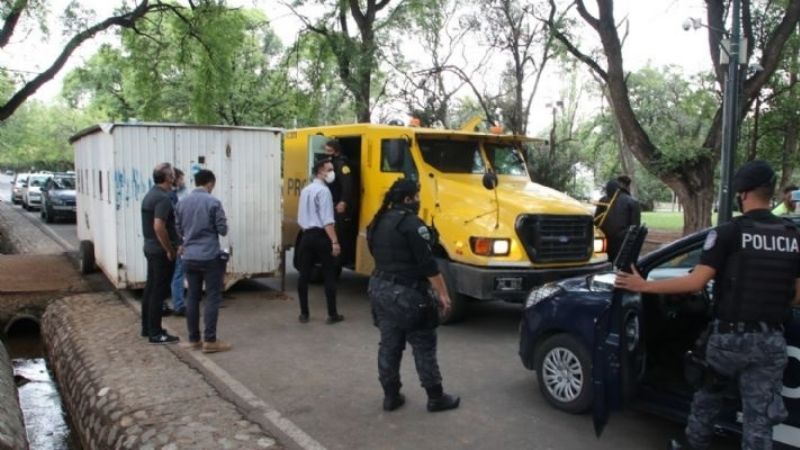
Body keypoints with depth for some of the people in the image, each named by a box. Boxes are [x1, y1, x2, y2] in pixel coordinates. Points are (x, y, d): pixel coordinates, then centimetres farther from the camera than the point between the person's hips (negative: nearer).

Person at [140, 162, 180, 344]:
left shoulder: (150, 195, 12)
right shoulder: (163, 198, -19)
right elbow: (159, 227, -28)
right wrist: (170, 250, -18)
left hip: (151, 248, 10)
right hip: (161, 252, -10)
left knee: (150, 289, 15)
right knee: (159, 292, -4)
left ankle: (147, 327, 24)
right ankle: (155, 333, 2)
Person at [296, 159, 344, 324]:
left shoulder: (305, 190, 15)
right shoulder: (323, 190, -11)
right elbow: (327, 221, -19)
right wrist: (334, 242, -20)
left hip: (307, 236, 8)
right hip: (321, 236, -8)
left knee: (304, 275, 7)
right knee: (329, 275, 1)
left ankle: (304, 314, 13)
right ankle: (332, 314, 4)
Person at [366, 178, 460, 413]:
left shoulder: (378, 223, 11)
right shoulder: (412, 223, -16)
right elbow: (428, 264, -18)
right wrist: (442, 293, -12)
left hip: (379, 288, 8)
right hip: (406, 293, -8)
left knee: (389, 344, 14)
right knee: (424, 346, 3)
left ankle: (391, 396, 20)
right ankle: (436, 397, 13)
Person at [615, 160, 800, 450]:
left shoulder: (729, 232, -12)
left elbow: (696, 283, -17)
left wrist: (643, 286, -11)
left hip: (730, 335, -3)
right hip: (771, 340, 3)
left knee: (708, 393, 22)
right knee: (759, 417, 10)